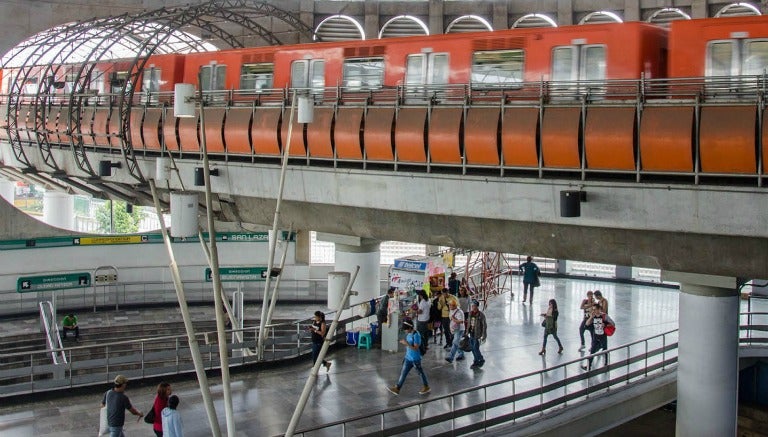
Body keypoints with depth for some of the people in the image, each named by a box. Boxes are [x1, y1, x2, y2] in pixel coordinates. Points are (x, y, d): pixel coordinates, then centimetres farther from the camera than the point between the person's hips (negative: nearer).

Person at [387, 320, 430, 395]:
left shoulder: (416, 335, -23)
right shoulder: (408, 334, 4)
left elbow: (415, 348, -26)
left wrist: (406, 343, -32)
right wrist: (404, 342, 4)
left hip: (415, 359, -8)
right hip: (408, 358, 8)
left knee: (420, 372, 10)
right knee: (403, 373, 8)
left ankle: (426, 387, 28)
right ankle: (397, 388, 11)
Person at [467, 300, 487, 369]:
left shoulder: (481, 315, -16)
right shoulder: (471, 314, 5)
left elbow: (484, 326, -13)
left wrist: (483, 336, -15)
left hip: (477, 335, -7)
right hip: (471, 334, 7)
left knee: (475, 348, -6)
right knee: (473, 348, 12)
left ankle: (481, 360, 16)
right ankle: (476, 361, 25)